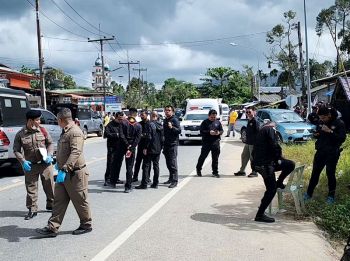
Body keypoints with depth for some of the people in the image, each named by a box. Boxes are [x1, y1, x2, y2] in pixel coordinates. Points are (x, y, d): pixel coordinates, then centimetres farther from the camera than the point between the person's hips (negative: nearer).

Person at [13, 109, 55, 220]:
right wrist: (23, 161, -14)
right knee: (31, 188, 4)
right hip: (30, 165, -1)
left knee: (49, 185, 10)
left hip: (45, 163, 2)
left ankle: (51, 205, 29)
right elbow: (16, 150, -1)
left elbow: (50, 143, 7)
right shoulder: (20, 134, -6)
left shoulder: (42, 130, -1)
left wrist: (49, 155, -7)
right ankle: (32, 210, 15)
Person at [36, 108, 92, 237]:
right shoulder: (65, 132, 14)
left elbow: (75, 153, -31)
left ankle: (86, 225, 21)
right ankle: (52, 228, 12)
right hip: (64, 173, 10)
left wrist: (64, 169, -38)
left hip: (75, 174, -10)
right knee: (59, 201, 9)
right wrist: (59, 164, 38)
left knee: (80, 201, 5)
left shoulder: (75, 132, -20)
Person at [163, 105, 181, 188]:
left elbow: (179, 131, -17)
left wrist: (172, 127, -33)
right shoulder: (165, 120, 17)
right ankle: (171, 178, 25)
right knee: (168, 163, 14)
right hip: (166, 144, 8)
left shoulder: (175, 120, -7)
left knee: (173, 163, -10)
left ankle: (174, 181, -8)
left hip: (173, 144, -8)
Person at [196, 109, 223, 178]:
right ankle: (198, 169, 22)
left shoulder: (218, 122, 13)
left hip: (215, 142, 3)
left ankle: (215, 172, 13)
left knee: (215, 158, 5)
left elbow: (222, 131, 13)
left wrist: (219, 132, -10)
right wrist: (209, 132, -19)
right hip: (206, 142, -3)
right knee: (203, 156, 3)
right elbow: (201, 131, -5)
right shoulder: (205, 122, 1)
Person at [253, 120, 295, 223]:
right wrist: (278, 158, -4)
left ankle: (278, 183, 23)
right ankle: (260, 215, -3)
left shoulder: (261, 131, 24)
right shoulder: (270, 129, -3)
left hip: (258, 162, 9)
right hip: (265, 163, -9)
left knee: (290, 165, 12)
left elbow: (254, 151, 24)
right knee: (271, 189, -6)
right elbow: (274, 145, -17)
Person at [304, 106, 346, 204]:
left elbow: (342, 138, -19)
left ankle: (331, 196, 21)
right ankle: (309, 193, 19)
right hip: (320, 151, 5)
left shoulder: (339, 123, -12)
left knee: (330, 174, 5)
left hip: (332, 153, -4)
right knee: (315, 173, 9)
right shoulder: (320, 122, 3)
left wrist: (330, 131, -28)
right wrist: (316, 134, -6)